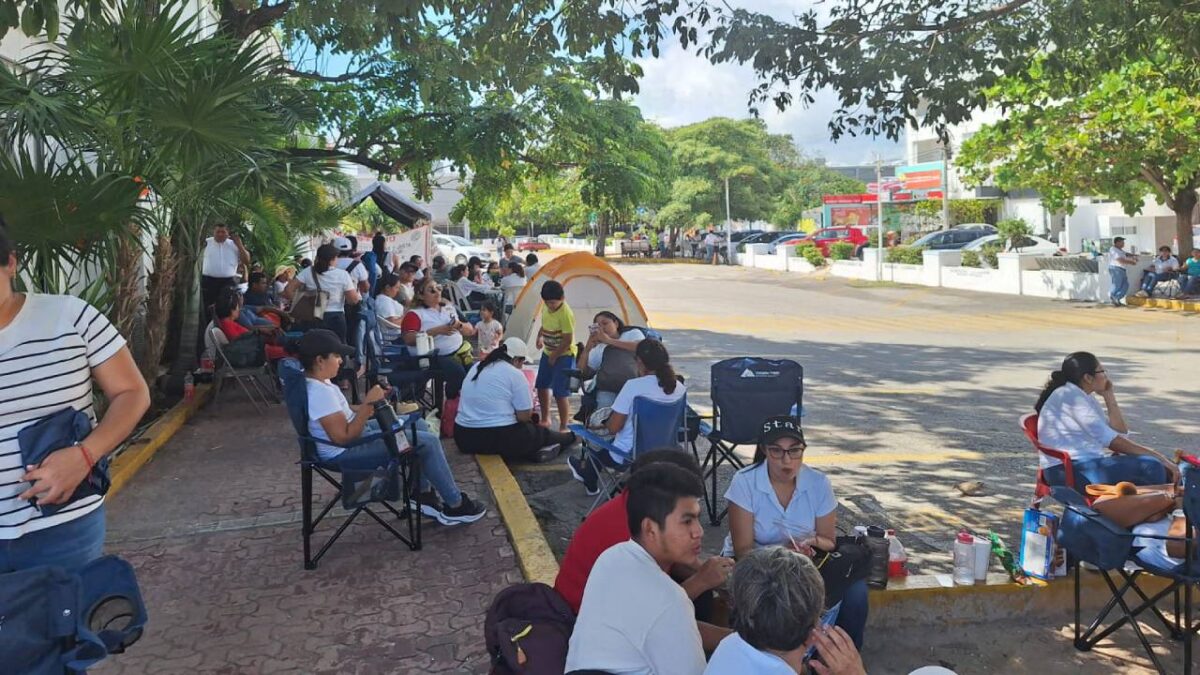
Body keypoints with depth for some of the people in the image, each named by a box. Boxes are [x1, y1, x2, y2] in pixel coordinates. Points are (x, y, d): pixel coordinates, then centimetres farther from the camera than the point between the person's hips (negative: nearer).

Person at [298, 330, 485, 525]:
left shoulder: (315, 381, 2)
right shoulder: (320, 393, -28)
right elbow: (344, 437, -29)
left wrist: (366, 407, 3)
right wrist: (368, 403, -27)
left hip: (356, 433, 11)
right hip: (347, 451, -11)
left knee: (419, 425, 15)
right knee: (428, 442, -12)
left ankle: (424, 493, 20)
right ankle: (455, 506, 3)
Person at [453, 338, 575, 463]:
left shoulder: (477, 367, 12)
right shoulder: (515, 374, -9)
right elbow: (524, 416, -8)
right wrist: (529, 404, 13)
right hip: (499, 438, -6)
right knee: (540, 432, 21)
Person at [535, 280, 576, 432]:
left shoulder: (565, 313, -25)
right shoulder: (546, 308, -1)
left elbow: (568, 341, -23)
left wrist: (554, 356, -15)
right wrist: (540, 337, 1)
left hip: (563, 356, -9)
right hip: (547, 353, 9)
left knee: (560, 392, -10)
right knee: (542, 386, 17)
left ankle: (563, 427, 2)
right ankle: (545, 419, 35)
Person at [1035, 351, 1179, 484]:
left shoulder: (1085, 397, 19)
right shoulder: (1069, 395, -11)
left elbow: (1120, 432, 17)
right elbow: (1111, 440, -17)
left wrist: (1109, 396, 10)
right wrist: (1156, 456, -17)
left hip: (1089, 464, 10)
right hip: (1069, 471, -10)